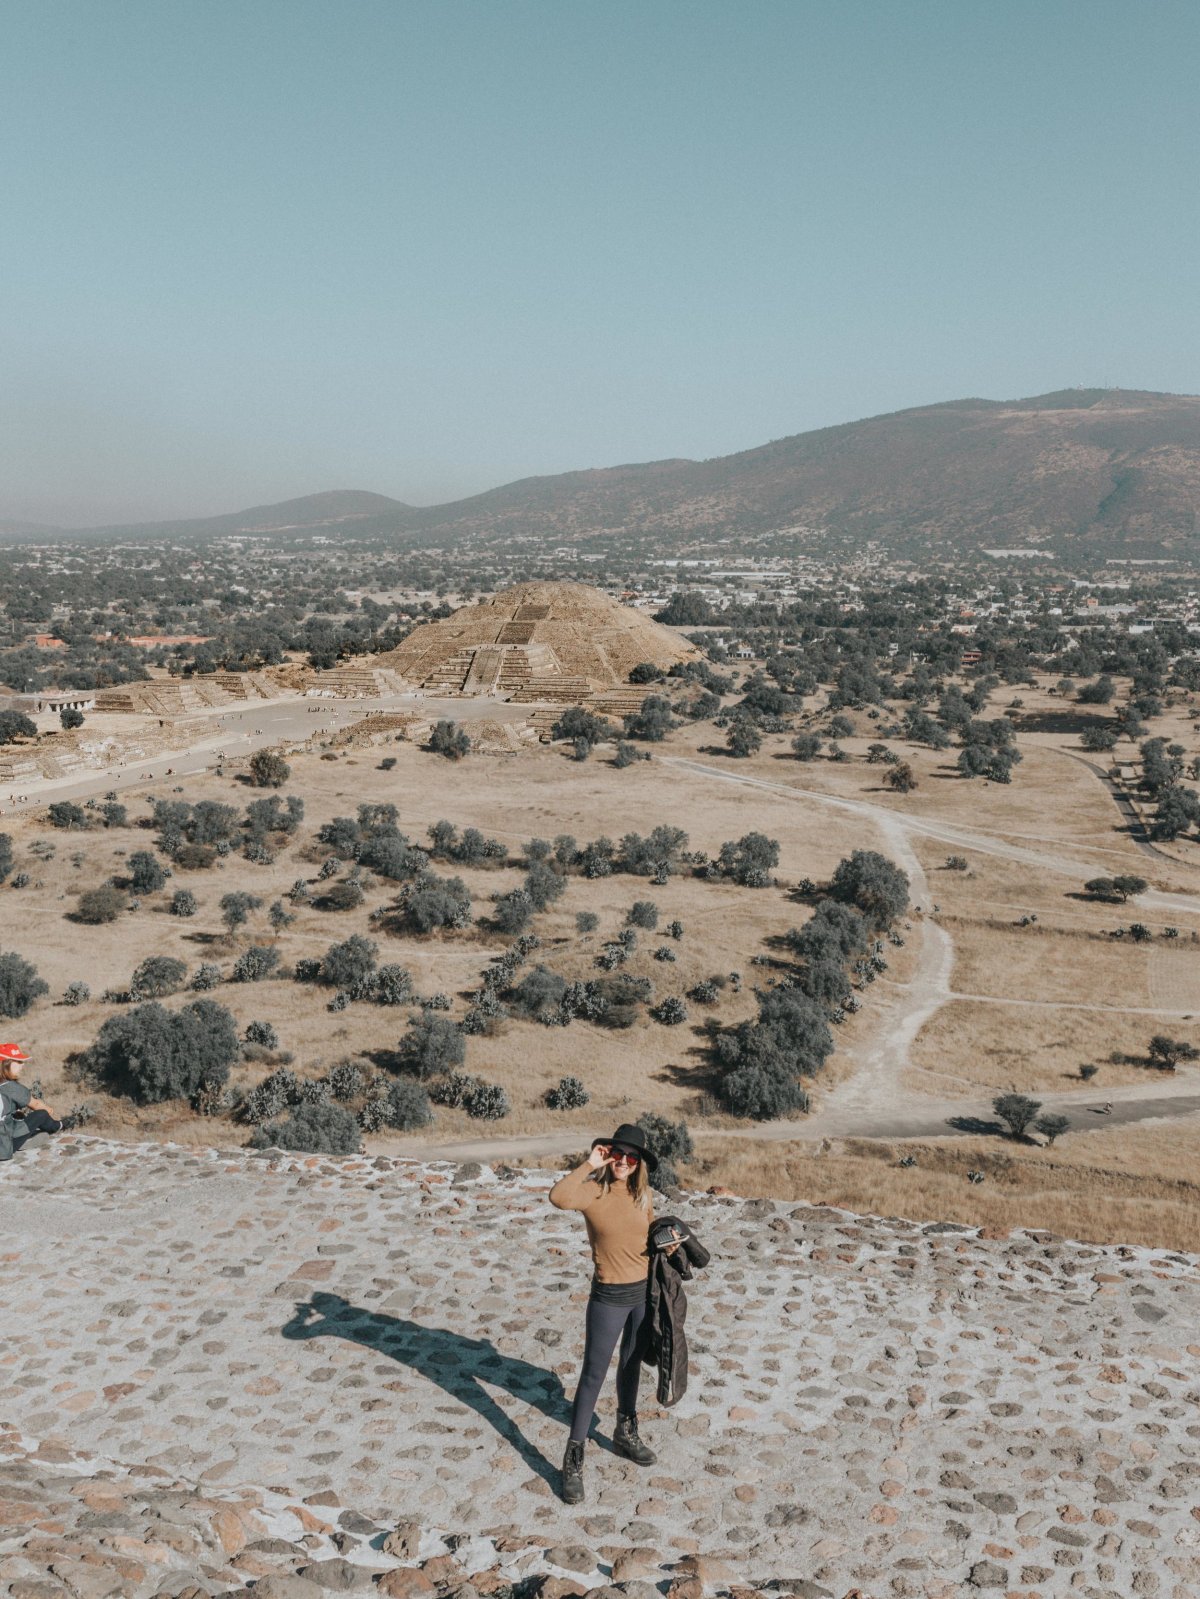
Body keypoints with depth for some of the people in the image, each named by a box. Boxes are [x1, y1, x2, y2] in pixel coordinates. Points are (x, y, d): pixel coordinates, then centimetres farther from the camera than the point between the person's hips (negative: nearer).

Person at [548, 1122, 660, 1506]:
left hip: (645, 1290, 6)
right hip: (609, 1296, -6)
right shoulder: (593, 1191, -19)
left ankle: (626, 1434, 42)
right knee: (594, 1373, -1)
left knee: (631, 1365, 23)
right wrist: (589, 1165, -34)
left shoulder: (641, 1193, -1)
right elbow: (558, 1197, -41)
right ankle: (573, 1461, 7)